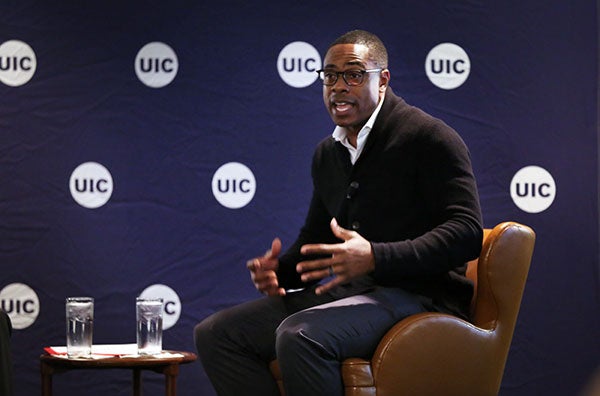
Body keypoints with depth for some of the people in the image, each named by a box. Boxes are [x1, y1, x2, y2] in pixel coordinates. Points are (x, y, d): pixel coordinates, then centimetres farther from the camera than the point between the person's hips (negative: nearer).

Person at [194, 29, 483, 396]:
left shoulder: (428, 136, -6)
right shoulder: (327, 153, 19)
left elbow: (467, 232, -15)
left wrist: (376, 257, -26)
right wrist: (278, 269, 6)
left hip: (417, 294, -8)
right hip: (348, 290, 8)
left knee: (299, 336, -36)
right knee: (215, 334, -6)